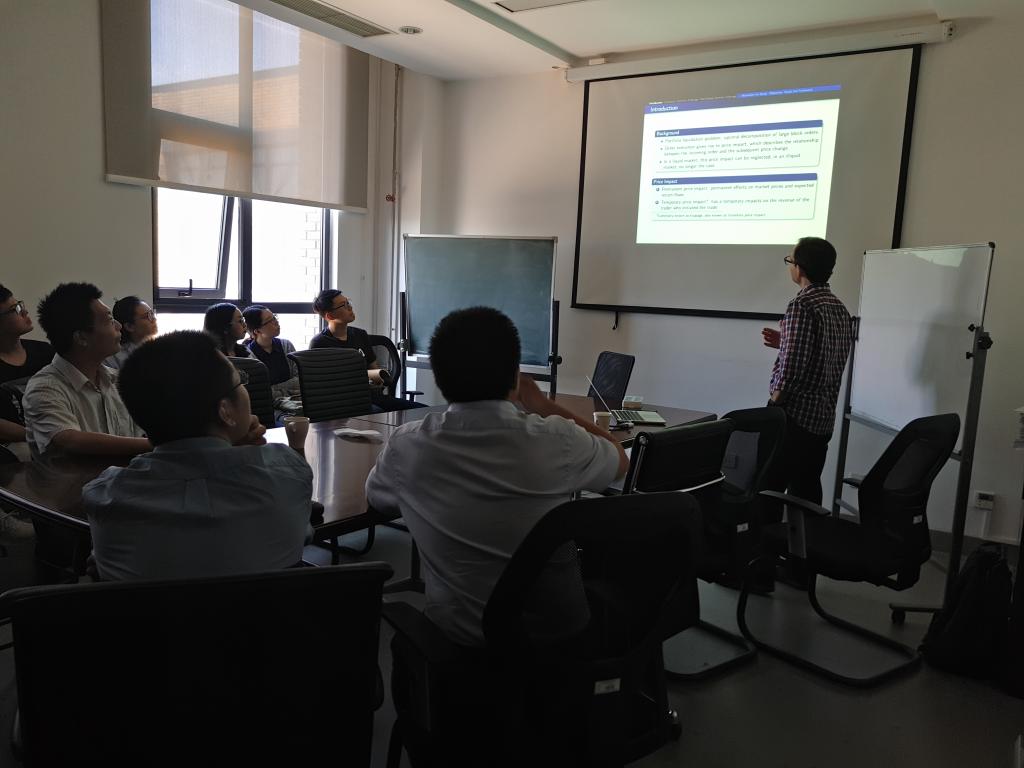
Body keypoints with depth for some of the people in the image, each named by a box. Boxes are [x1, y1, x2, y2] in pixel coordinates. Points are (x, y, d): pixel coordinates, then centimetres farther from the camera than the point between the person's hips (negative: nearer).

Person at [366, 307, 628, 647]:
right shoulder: (556, 441, -22)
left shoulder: (406, 447, -17)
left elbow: (376, 498, 8)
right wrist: (545, 405, 10)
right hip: (554, 624, -1)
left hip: (459, 630, 2)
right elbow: (620, 460, 2)